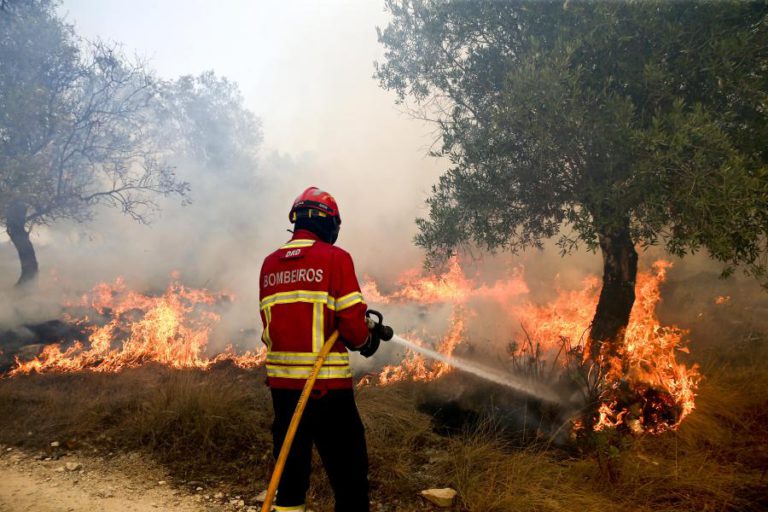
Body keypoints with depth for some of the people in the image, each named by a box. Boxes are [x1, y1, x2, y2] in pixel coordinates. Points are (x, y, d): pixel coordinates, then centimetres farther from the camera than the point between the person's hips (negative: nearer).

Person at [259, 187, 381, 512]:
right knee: (349, 473, 5)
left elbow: (270, 323, 11)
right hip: (326, 383, -6)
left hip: (281, 379, 6)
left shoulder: (269, 264, 9)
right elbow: (352, 321, -11)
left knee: (290, 470, 17)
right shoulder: (335, 258, -8)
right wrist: (367, 342, 8)